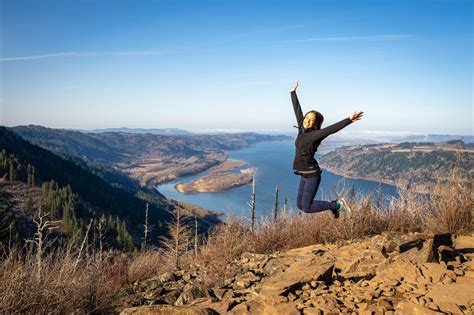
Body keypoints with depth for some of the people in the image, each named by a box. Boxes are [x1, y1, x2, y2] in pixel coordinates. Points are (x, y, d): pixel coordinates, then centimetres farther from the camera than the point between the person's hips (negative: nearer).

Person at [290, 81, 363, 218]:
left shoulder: (316, 134, -14)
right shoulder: (302, 129, 4)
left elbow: (332, 128, -27)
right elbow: (297, 110, 13)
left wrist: (349, 120, -40)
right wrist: (293, 92, 22)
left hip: (311, 175, -8)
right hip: (304, 175, 8)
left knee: (306, 208, -5)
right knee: (300, 205, 14)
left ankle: (336, 205, 11)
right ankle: (333, 205, 26)